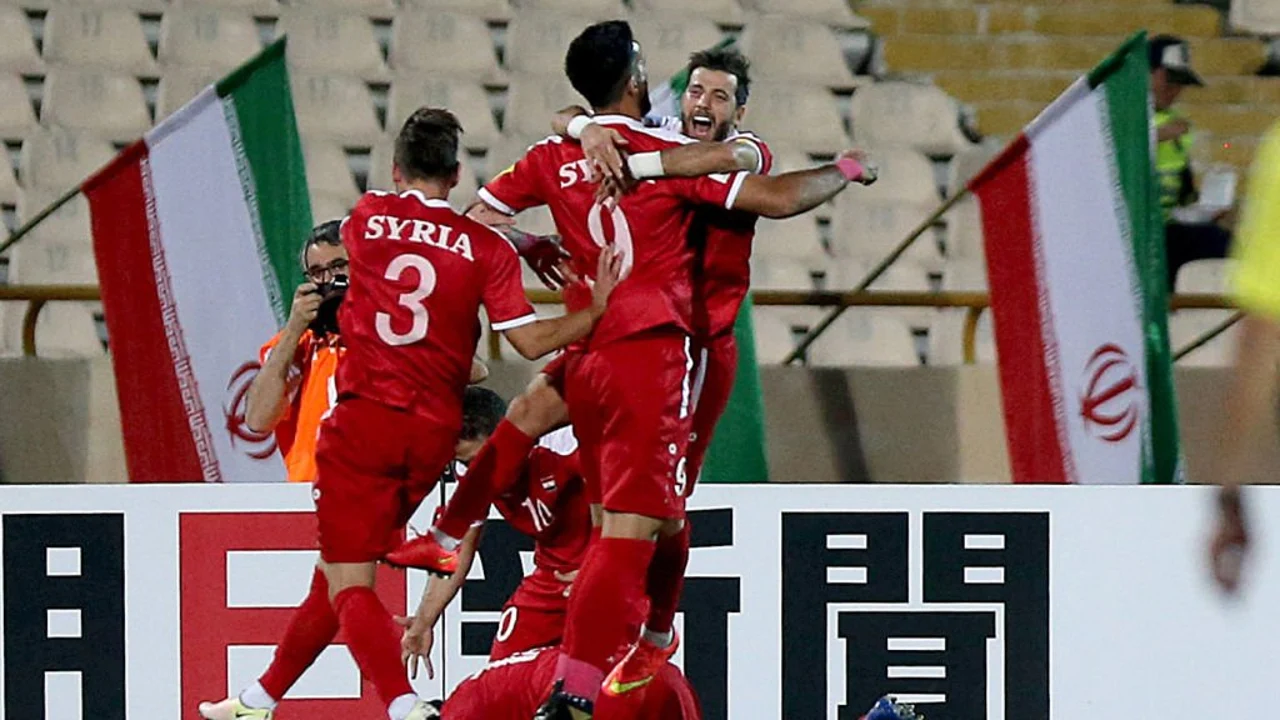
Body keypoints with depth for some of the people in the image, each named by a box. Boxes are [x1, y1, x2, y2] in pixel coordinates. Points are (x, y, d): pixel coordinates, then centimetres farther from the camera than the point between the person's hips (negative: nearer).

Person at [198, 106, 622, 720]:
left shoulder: (366, 217, 3)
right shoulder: (487, 248, -1)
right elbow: (531, 341, -6)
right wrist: (598, 308, -1)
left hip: (364, 421, -3)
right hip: (434, 434, 3)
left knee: (348, 583, -6)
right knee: (336, 571, 18)